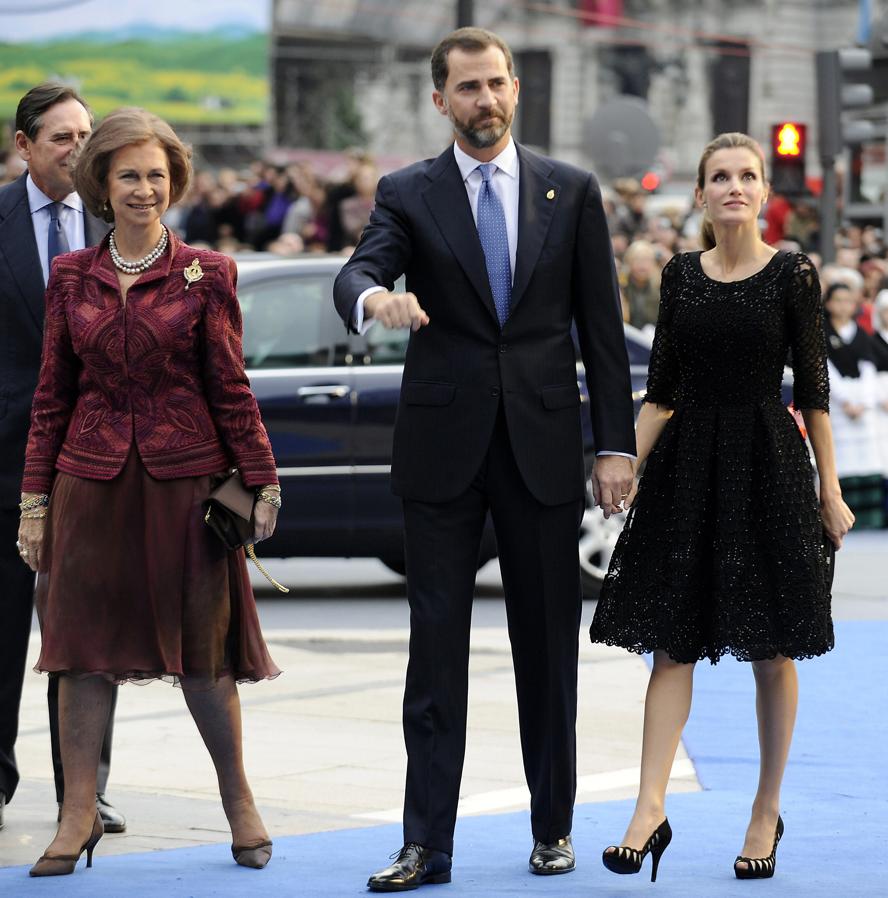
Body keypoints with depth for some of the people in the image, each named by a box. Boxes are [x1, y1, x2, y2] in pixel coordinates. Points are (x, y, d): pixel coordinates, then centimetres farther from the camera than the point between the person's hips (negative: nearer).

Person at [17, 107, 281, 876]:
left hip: (184, 479, -2)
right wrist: (35, 500, 5)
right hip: (92, 479, 2)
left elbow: (230, 387, 2)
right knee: (85, 642, 3)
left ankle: (239, 799, 18)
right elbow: (52, 395, 8)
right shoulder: (71, 277, 7)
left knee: (202, 642, 3)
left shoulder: (205, 275, 1)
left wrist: (261, 480, -3)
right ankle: (79, 814, 9)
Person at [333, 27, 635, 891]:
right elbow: (355, 274, -13)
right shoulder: (407, 194, 4)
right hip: (443, 447, -1)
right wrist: (375, 295, -38)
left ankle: (553, 829, 17)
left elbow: (601, 326, 6)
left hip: (545, 445, 1)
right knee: (435, 646, -1)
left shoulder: (571, 192, 6)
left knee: (548, 643, 6)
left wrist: (616, 443, 1)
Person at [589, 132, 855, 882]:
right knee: (671, 639, -3)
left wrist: (830, 489, -3)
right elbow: (662, 389, 9)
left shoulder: (793, 275, -3)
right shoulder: (680, 275, 6)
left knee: (773, 649, 4)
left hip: (767, 462, -3)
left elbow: (813, 387, -2)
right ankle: (651, 809, -8)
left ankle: (768, 810, 15)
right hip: (687, 461, 3)